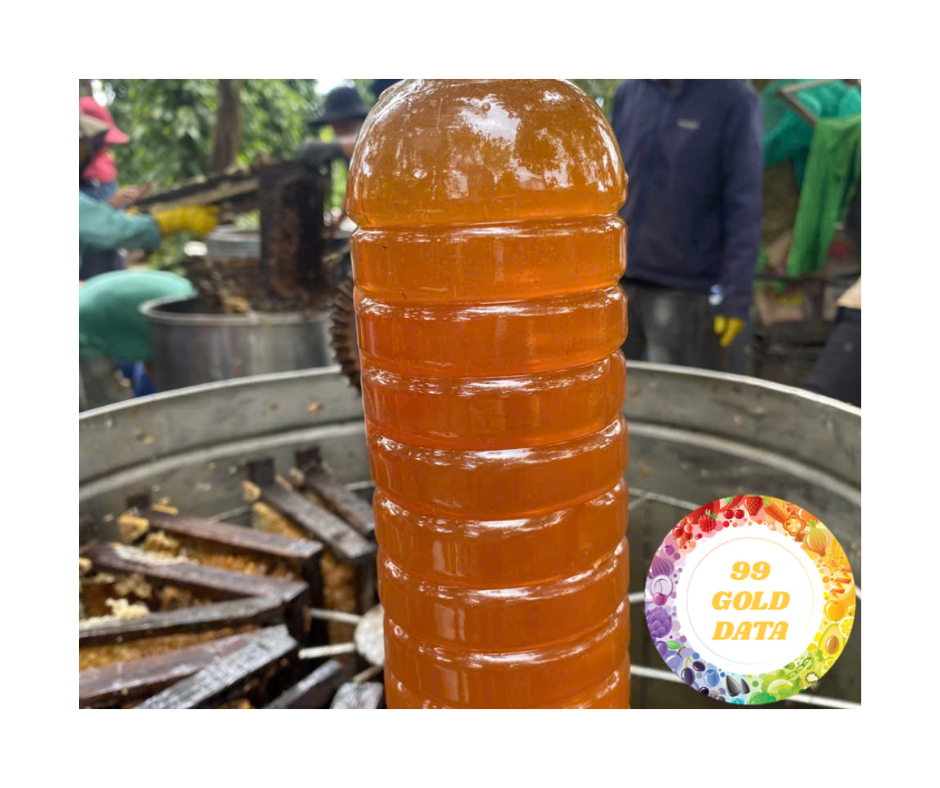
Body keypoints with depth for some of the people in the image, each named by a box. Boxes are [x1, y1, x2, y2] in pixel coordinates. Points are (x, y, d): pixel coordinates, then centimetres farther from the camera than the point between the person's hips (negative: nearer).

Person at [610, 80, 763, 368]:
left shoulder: (733, 97, -6)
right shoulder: (629, 90, 9)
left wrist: (735, 295, -14)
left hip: (685, 292, -4)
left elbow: (743, 205, -9)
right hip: (617, 280, 5)